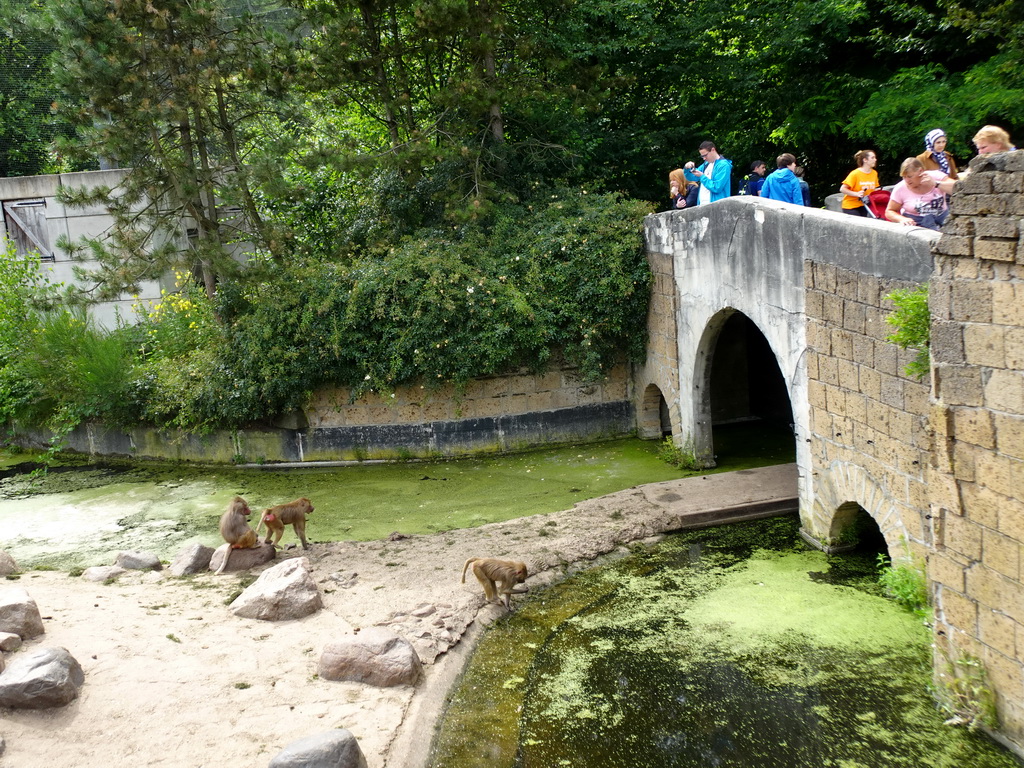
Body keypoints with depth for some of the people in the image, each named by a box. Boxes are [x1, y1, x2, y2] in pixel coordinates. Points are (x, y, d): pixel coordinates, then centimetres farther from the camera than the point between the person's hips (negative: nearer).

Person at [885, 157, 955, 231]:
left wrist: (935, 184, -22)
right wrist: (902, 219, -16)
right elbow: (889, 211, 4)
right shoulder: (900, 189, -3)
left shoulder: (936, 176, -2)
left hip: (942, 218, 2)